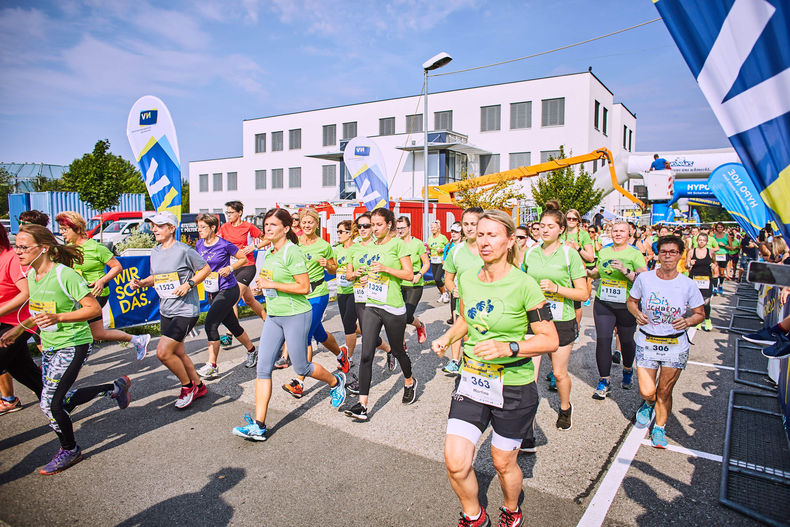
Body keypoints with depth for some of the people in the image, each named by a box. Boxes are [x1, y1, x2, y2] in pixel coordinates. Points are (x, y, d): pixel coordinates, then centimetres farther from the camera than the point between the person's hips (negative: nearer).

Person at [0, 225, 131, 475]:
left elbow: (94, 308, -21)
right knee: (60, 402, 15)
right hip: (49, 346, 9)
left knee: (49, 403, -9)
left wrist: (58, 318, -30)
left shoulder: (64, 275, -21)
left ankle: (69, 450, 17)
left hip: (72, 345, -9)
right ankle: (116, 387, 33)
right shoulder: (31, 275, 4)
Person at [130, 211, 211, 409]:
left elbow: (206, 269, -4)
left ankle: (188, 386, 8)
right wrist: (141, 282, 2)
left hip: (186, 311, -8)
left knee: (163, 352, -14)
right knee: (178, 353, 15)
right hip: (166, 311, 8)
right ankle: (199, 386, 33)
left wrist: (188, 284, -16)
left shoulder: (183, 250, -12)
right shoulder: (155, 252, 9)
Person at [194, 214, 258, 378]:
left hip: (227, 290, -7)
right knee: (232, 325, 15)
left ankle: (212, 366, -8)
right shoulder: (199, 245, 4)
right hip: (211, 291, 7)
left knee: (210, 324, -15)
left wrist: (230, 268, -17)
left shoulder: (224, 245, -13)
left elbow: (243, 259, -3)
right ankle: (252, 351, 34)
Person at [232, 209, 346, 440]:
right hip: (273, 317, 8)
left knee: (301, 367, 6)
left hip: (296, 316, -8)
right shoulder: (269, 252, 10)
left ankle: (336, 381, 35)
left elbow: (304, 287, -20)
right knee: (263, 369, 1)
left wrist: (272, 284, -21)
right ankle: (259, 426, 5)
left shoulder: (292, 252, -16)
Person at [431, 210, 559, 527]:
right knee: (455, 462, -2)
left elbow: (550, 340, -14)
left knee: (503, 463, 14)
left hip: (514, 388, -4)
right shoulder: (466, 279, 0)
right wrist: (448, 337, -2)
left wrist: (508, 348, -28)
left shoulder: (523, 285, -16)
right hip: (471, 382, 4)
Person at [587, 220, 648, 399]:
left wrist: (625, 271, -28)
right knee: (603, 340, -4)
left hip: (627, 305, -2)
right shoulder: (604, 252, 9)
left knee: (626, 341, 13)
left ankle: (627, 370, 42)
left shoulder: (635, 254, -5)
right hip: (603, 303, 3)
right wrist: (587, 272, 7)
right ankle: (603, 381, 6)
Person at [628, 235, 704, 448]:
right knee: (647, 392, -3)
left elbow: (700, 314, 4)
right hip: (647, 342, 0)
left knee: (664, 393, 7)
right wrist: (637, 313, -11)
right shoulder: (644, 278, -5)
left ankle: (660, 428, 32)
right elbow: (631, 301, 10)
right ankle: (648, 404, 35)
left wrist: (687, 322, -17)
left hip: (675, 345, 0)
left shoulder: (688, 285, -6)